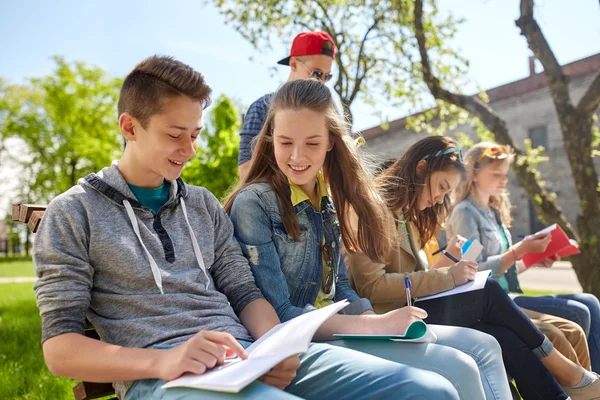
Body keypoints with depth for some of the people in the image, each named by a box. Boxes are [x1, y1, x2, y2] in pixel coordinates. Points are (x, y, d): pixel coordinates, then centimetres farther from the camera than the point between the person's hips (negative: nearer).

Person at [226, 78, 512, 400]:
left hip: (336, 325, 8)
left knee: (483, 347, 4)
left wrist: (378, 321, -7)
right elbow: (278, 315, -18)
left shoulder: (327, 199, 8)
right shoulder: (253, 204, -14)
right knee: (457, 371, -19)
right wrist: (376, 325, -21)